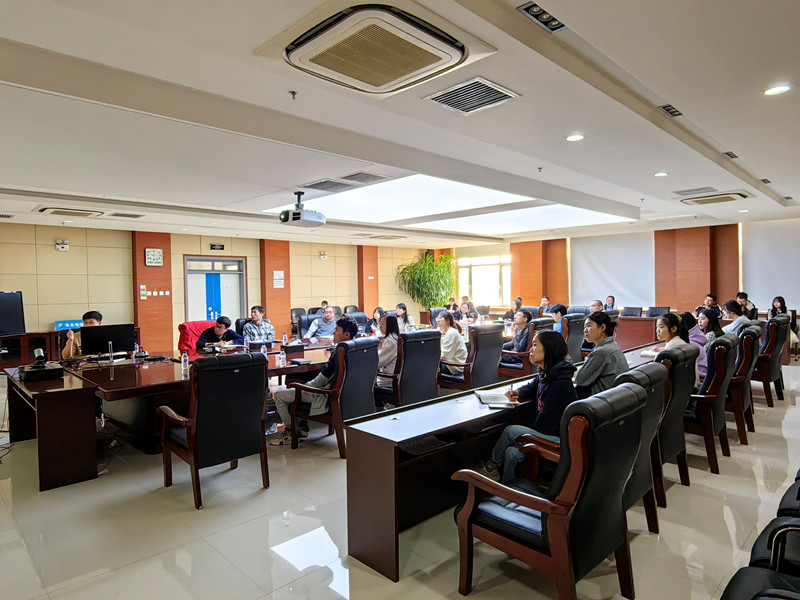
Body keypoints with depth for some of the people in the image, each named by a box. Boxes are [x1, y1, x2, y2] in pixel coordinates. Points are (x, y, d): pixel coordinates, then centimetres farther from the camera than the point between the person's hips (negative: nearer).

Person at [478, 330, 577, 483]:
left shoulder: (560, 384, -25)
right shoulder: (545, 374, 5)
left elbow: (547, 424, -21)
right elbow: (532, 387, 28)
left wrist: (528, 433, -6)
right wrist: (518, 393, 6)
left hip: (558, 438, -9)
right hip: (545, 431, 9)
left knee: (510, 431, -10)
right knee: (511, 452, -8)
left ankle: (491, 467, 13)